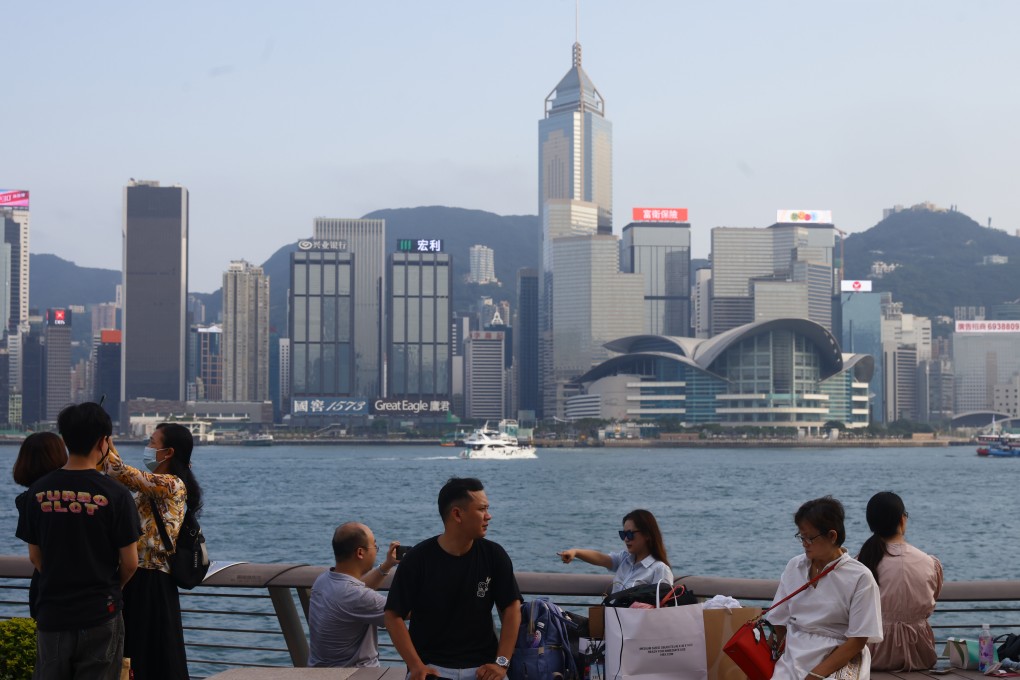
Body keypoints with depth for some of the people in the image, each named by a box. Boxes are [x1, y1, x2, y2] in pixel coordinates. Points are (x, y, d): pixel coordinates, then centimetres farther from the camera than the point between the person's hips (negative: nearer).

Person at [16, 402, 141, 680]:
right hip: (100, 615, -3)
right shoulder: (114, 494, -12)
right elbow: (130, 563, -7)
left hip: (52, 612, 3)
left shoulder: (39, 491, -2)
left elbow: (35, 557, 5)